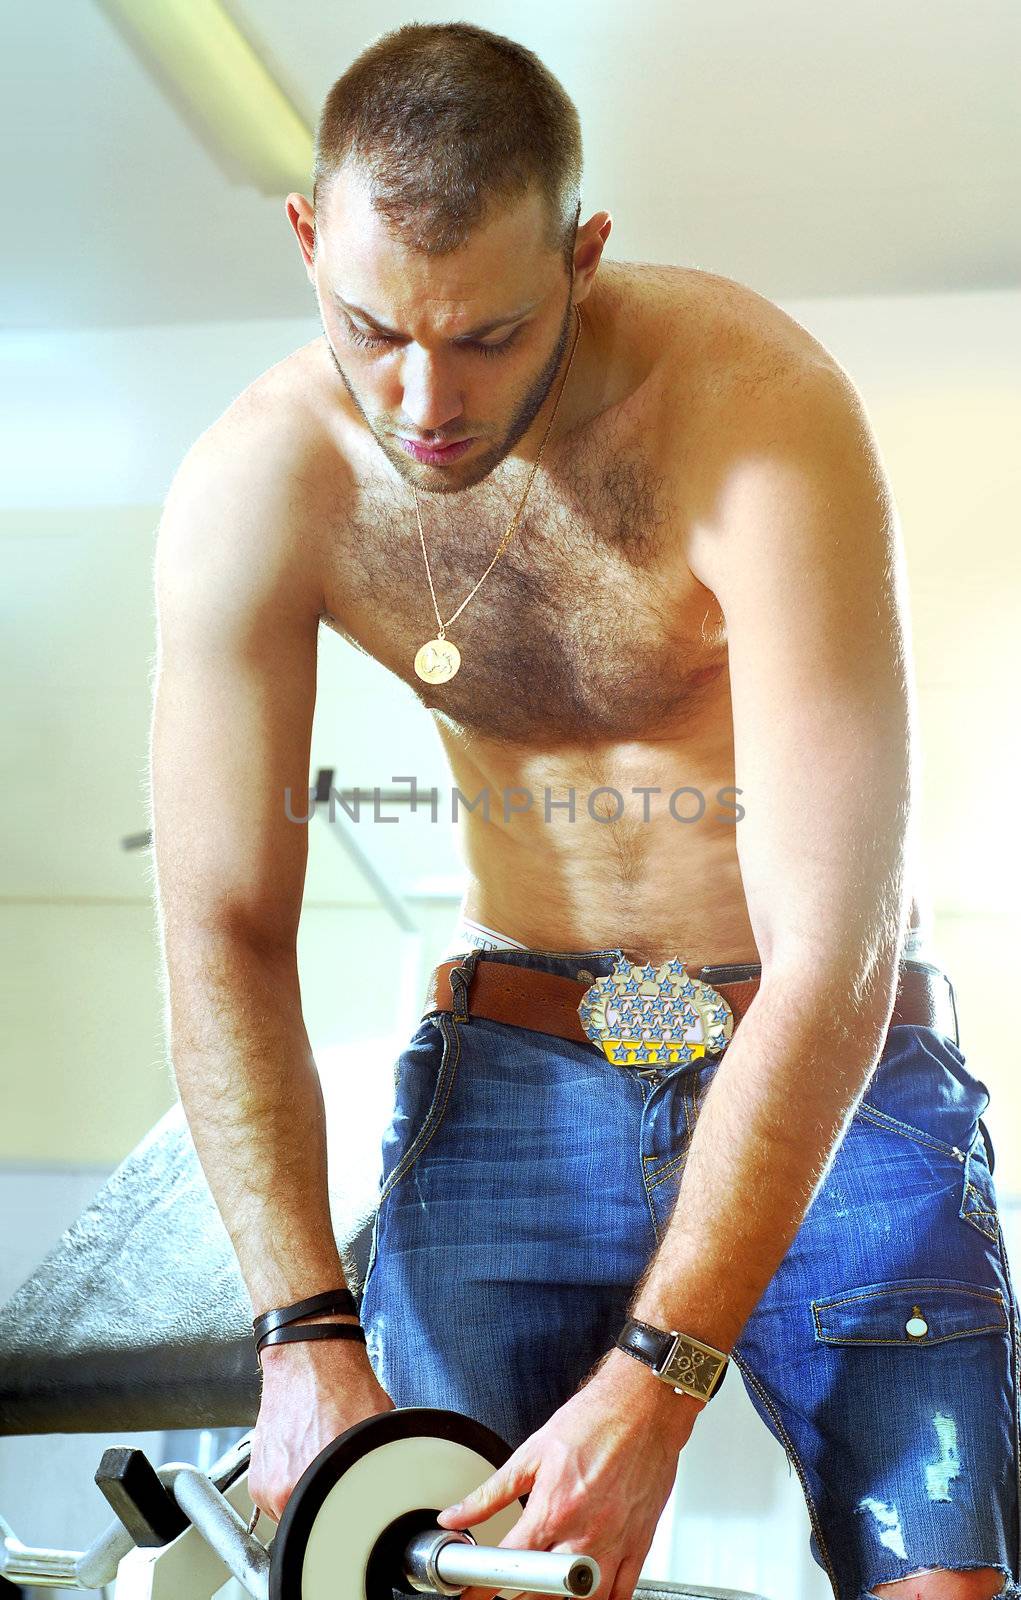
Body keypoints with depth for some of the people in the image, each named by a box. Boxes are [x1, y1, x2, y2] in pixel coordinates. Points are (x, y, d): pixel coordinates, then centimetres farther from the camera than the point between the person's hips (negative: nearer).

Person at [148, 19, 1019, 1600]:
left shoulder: (762, 412, -23)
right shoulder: (253, 488, -11)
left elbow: (834, 958, -26)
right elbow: (226, 930, -9)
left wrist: (654, 1380, -29)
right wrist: (308, 1336, -18)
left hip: (827, 1063, -2)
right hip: (516, 1058, 3)